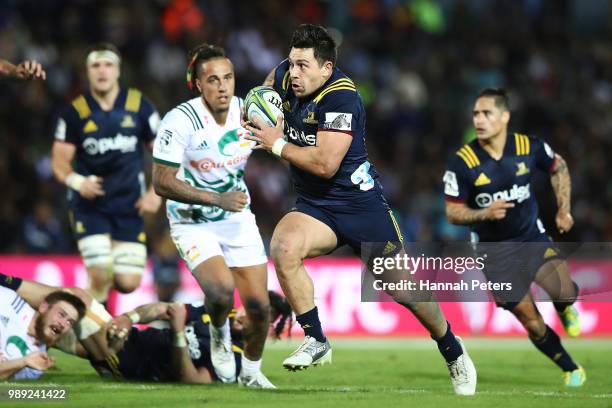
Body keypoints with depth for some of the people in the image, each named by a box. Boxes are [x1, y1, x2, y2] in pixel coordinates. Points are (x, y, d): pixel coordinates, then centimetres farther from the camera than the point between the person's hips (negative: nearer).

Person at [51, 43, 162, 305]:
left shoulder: (138, 106, -1)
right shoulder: (75, 112, -4)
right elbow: (59, 162, -2)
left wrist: (157, 192, -5)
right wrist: (78, 182, -23)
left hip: (129, 204, 2)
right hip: (90, 204, -2)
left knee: (128, 283, -4)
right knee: (99, 279, -16)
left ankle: (111, 261, 30)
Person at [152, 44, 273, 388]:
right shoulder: (180, 121, -22)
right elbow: (162, 182, -20)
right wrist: (218, 199, -24)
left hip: (238, 219, 4)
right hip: (193, 223, -4)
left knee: (259, 305, 0)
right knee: (221, 291, -27)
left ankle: (252, 372, 28)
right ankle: (220, 334, 9)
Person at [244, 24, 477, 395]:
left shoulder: (341, 98, -23)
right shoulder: (287, 76, -2)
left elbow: (325, 164, -30)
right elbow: (270, 83, 26)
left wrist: (277, 144, -19)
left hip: (359, 203, -6)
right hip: (314, 207, 6)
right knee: (283, 247, -27)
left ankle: (454, 352, 26)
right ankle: (317, 342, -15)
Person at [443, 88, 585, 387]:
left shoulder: (530, 147, -11)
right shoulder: (463, 163, -17)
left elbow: (558, 167, 11)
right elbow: (453, 213, -9)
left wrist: (564, 210, 6)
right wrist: (486, 213, -27)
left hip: (532, 238, 1)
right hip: (494, 249, -1)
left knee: (564, 292, -24)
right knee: (532, 323, -3)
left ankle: (564, 307, 15)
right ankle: (571, 370, 22)